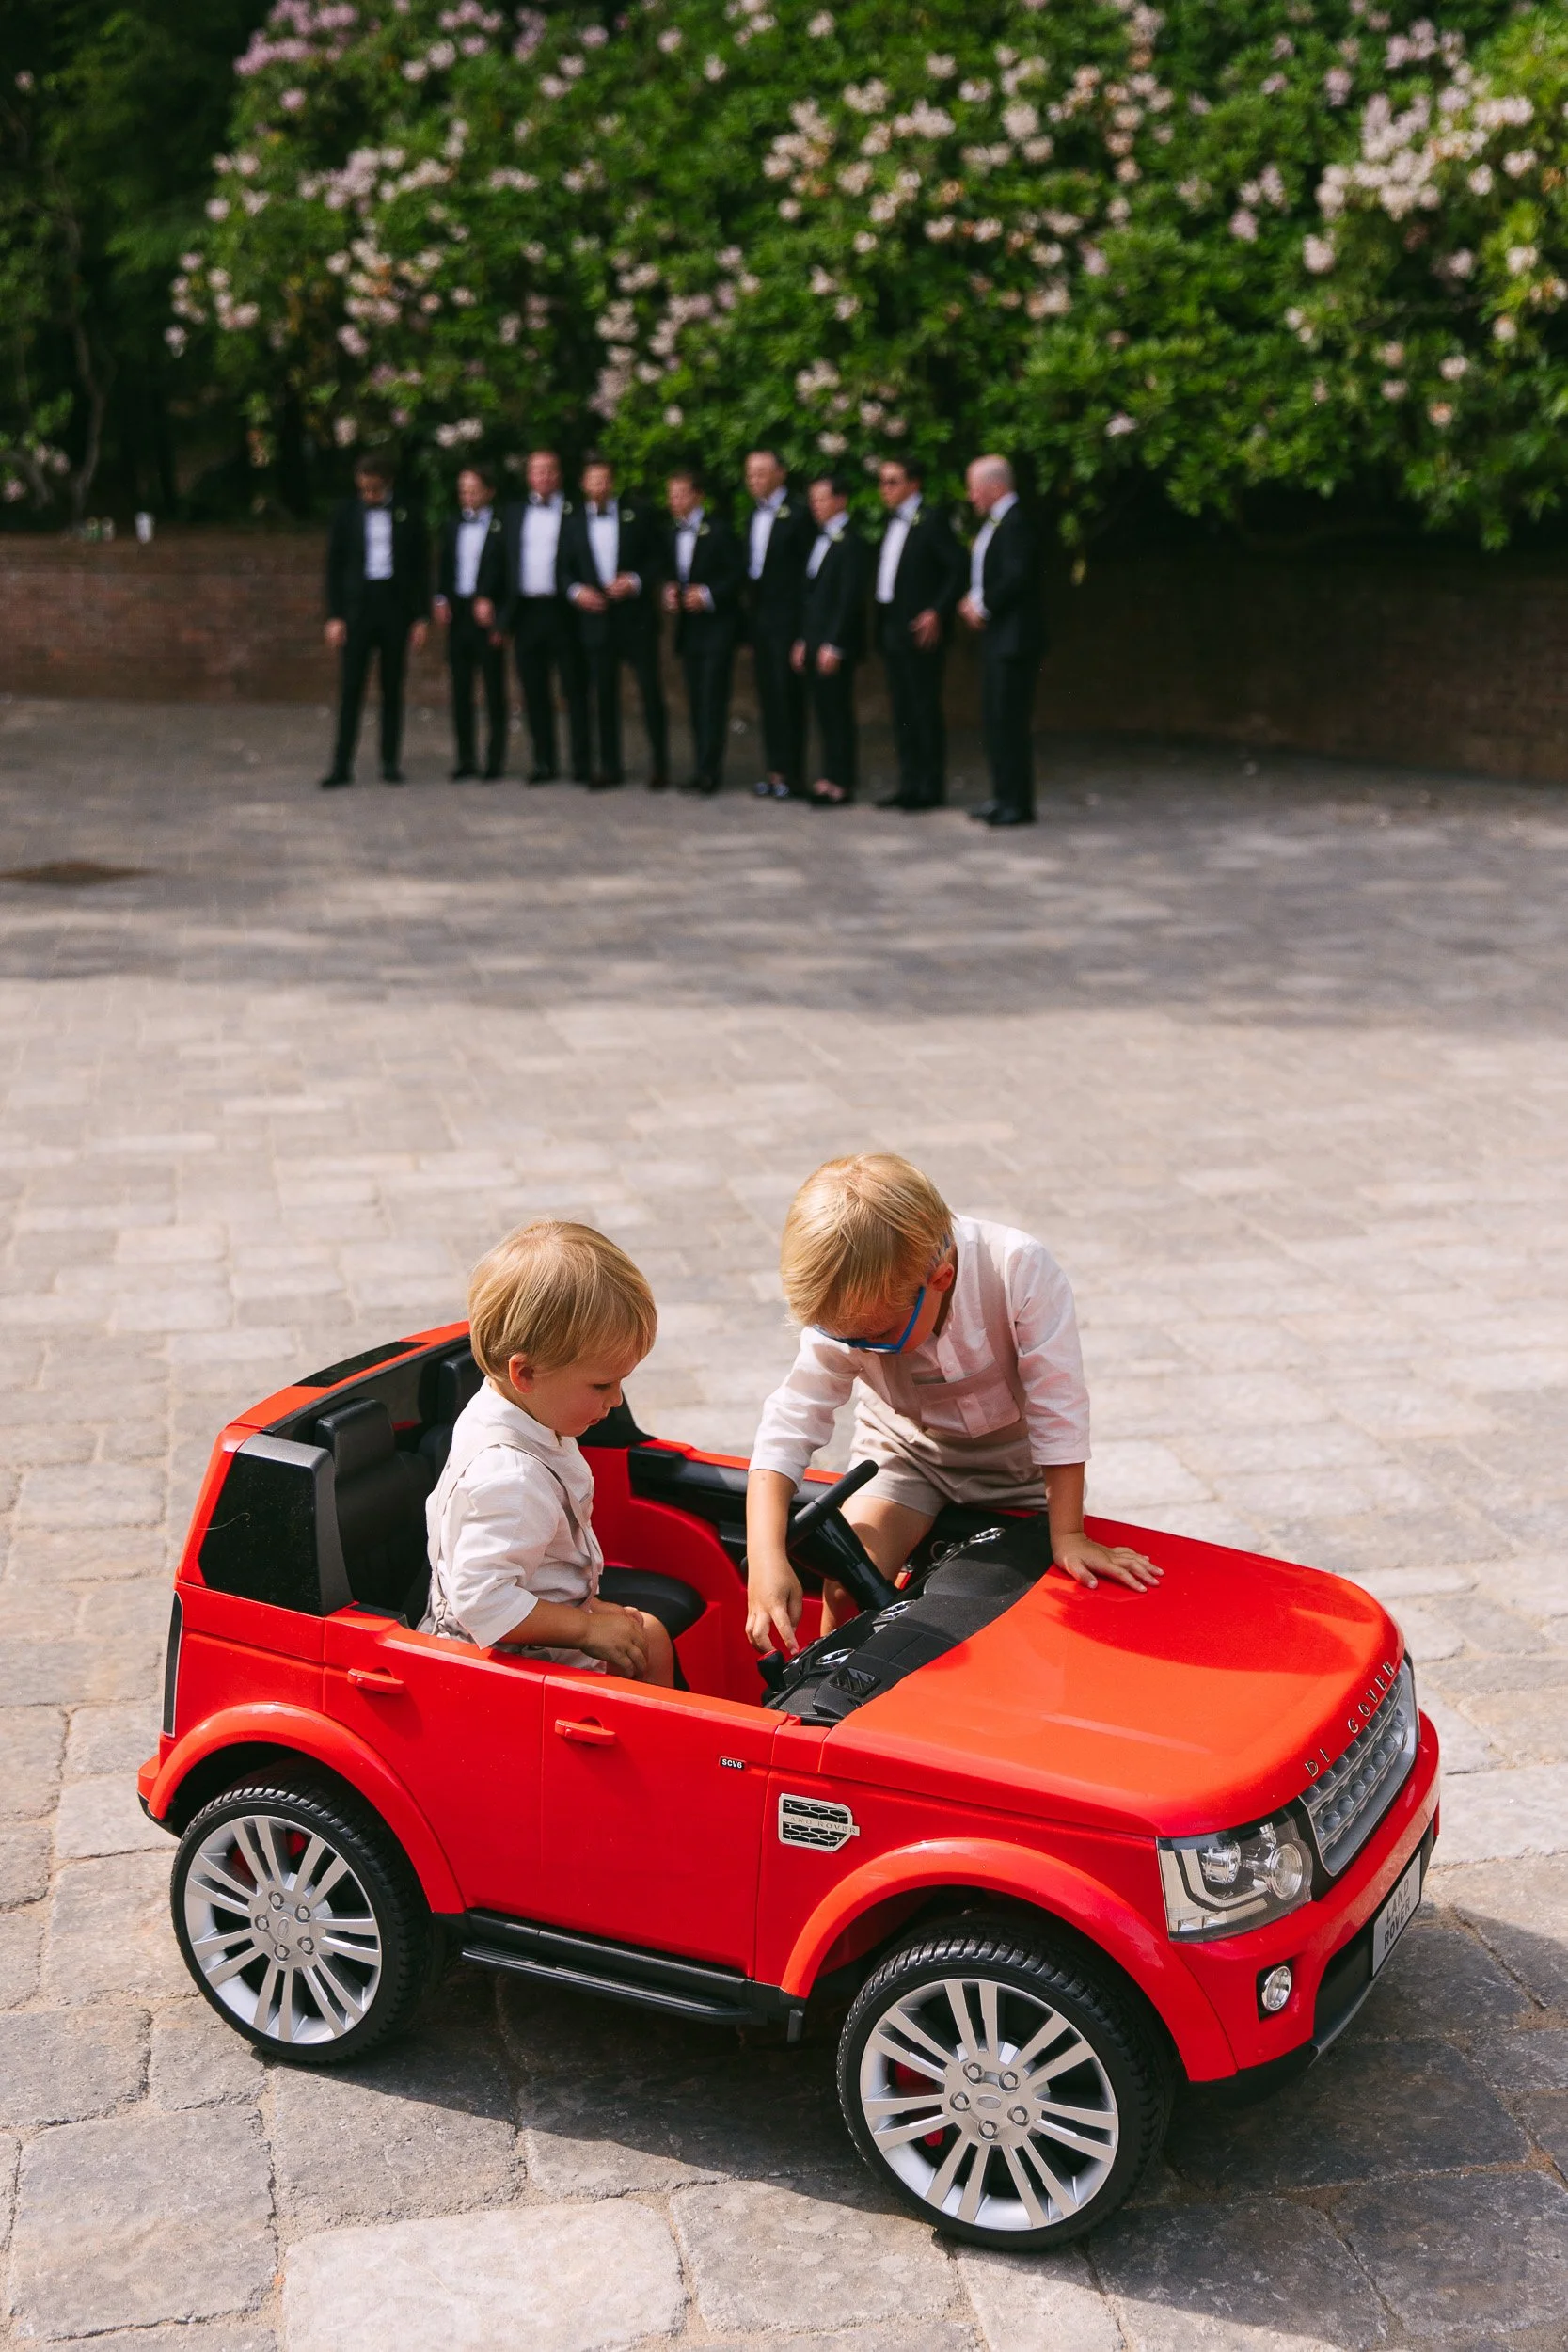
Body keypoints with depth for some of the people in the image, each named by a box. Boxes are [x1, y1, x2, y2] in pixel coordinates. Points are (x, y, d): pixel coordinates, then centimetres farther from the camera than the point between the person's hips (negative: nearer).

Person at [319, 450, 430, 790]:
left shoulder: (408, 515, 4)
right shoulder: (347, 514, 4)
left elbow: (421, 567, 6)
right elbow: (334, 567, 4)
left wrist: (422, 616, 0)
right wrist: (334, 616, -3)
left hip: (396, 608, 0)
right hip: (357, 606, 0)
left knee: (392, 689, 4)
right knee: (350, 688, -4)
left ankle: (390, 763, 10)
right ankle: (341, 765, -4)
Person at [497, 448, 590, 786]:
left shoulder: (574, 512, 2)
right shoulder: (514, 514, 14)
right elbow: (503, 563, 13)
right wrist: (502, 615, 7)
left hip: (563, 610, -4)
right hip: (525, 613, 4)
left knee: (574, 689, -1)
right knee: (534, 691, 6)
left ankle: (582, 764, 2)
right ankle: (544, 762, 12)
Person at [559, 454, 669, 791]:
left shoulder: (637, 515, 3)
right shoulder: (572, 523, 9)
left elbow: (657, 558, 3)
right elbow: (565, 570, 12)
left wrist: (636, 581, -13)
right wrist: (576, 590, -8)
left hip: (636, 615, -2)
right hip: (596, 616, 2)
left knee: (650, 689, -3)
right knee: (603, 694, 5)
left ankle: (660, 766, 5)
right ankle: (609, 766, 13)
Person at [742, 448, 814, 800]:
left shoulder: (799, 513, -7)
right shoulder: (754, 515, 16)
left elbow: (809, 569, -10)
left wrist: (804, 621, -14)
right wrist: (749, 621, 12)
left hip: (787, 616, -7)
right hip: (759, 616, 7)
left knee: (788, 694, -7)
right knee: (767, 695, 8)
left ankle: (790, 773, -3)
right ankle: (775, 769, 13)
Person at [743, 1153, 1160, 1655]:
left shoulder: (1021, 1271, -35)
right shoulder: (846, 1318, -27)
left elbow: (1058, 1409, -26)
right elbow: (789, 1425, -25)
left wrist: (1067, 1535, -21)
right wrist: (766, 1555, -37)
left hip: (1014, 1450, 0)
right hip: (906, 1447, 0)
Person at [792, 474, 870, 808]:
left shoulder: (851, 543, -10)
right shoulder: (821, 540, 17)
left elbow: (849, 599, -16)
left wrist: (833, 645, -18)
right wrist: (804, 640, 16)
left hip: (836, 644, -8)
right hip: (816, 643, 8)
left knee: (837, 711, -5)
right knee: (824, 711, 9)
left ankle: (841, 784, -1)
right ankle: (827, 779, 13)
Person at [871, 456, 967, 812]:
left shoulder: (932, 520, -7)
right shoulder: (892, 522, 16)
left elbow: (958, 568, -13)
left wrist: (938, 612, -19)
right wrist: (880, 625, 12)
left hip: (921, 630, -8)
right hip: (891, 629, 8)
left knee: (925, 709, -5)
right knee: (901, 710, 9)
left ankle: (931, 788, -1)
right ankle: (910, 785, 14)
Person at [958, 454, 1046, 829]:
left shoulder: (1015, 523, -16)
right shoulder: (994, 522, 15)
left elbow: (1017, 577, -24)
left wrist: (984, 608, -13)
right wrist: (975, 600, 4)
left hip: (1014, 638, -10)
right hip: (997, 636, 10)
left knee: (1010, 720, -8)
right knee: (993, 719, 14)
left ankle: (1018, 804, -4)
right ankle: (1004, 796, 22)